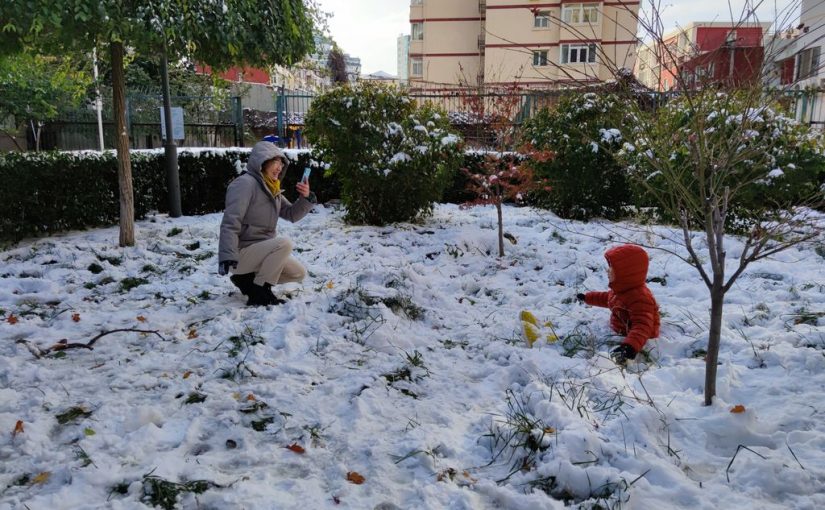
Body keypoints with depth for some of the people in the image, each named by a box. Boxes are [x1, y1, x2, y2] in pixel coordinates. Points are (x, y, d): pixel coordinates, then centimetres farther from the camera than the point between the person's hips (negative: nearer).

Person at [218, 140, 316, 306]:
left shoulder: (271, 188, 10)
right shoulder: (245, 183, -17)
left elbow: (292, 214, 9)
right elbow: (230, 223, -25)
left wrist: (306, 198, -10)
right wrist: (227, 256, -36)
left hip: (260, 250, 9)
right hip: (241, 253, -9)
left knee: (299, 273, 9)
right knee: (284, 243, -30)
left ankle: (248, 279, 13)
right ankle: (259, 293, -17)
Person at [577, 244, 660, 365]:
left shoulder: (640, 298, -26)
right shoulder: (621, 289, 9)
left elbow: (642, 327, -37)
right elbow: (608, 298, 33)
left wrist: (631, 346, -54)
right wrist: (588, 298, 43)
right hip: (619, 335, 10)